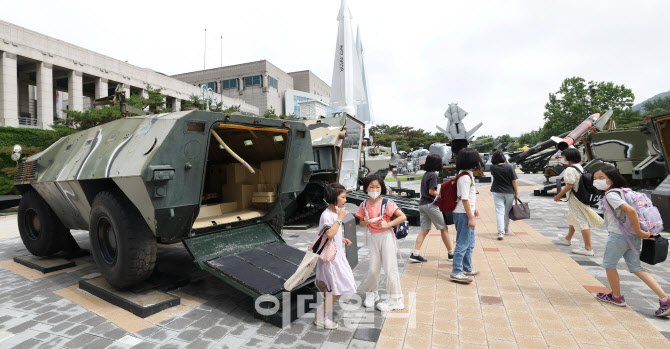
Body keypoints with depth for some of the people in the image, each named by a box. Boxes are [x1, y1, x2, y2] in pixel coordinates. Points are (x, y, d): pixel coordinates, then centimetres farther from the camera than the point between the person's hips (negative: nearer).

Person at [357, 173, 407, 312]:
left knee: (390, 268, 0)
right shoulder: (364, 205, -1)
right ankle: (371, 293, 34)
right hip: (374, 237, 4)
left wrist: (387, 224, -22)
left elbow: (403, 217, -16)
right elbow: (362, 224, 8)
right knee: (373, 269, 9)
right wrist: (365, 222, -15)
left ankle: (395, 299, 15)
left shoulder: (386, 203, -15)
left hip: (386, 235, -4)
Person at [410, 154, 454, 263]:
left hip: (422, 204, 8)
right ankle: (451, 253, 17)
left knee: (424, 230, 7)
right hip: (431, 205, -8)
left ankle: (415, 254, 2)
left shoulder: (425, 174, 13)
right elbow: (431, 191, -16)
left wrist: (439, 191, 15)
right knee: (444, 228, 6)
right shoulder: (433, 175, -12)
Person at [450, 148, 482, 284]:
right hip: (463, 214, -11)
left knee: (469, 243, 19)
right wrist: (470, 218, -21)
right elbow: (464, 199, -23)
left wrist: (474, 208, 27)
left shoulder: (468, 174, 13)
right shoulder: (465, 177, -20)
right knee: (463, 243, -5)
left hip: (467, 213, 11)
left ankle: (467, 269, 33)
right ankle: (456, 272, 2)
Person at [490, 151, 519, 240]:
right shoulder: (509, 167, -10)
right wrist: (516, 193, 0)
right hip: (509, 192, 1)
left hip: (497, 192, 0)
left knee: (499, 212, -1)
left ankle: (501, 232, -12)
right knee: (507, 211, 16)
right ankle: (506, 229, 32)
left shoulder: (493, 168, -7)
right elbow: (514, 181, -7)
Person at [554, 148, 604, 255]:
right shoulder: (580, 167, 11)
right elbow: (577, 183, 15)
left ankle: (588, 248, -5)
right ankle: (567, 239, 44)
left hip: (575, 199, -11)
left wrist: (558, 196, -14)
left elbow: (569, 185, -24)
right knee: (572, 218, 25)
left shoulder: (570, 170, -20)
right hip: (581, 197, 11)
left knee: (582, 222, -8)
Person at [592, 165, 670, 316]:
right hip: (633, 237, 9)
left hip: (618, 236, -9)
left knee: (608, 264, 12)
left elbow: (630, 210, -30)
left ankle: (617, 297, 26)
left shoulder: (611, 195, -18)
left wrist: (638, 231, -21)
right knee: (636, 268, 16)